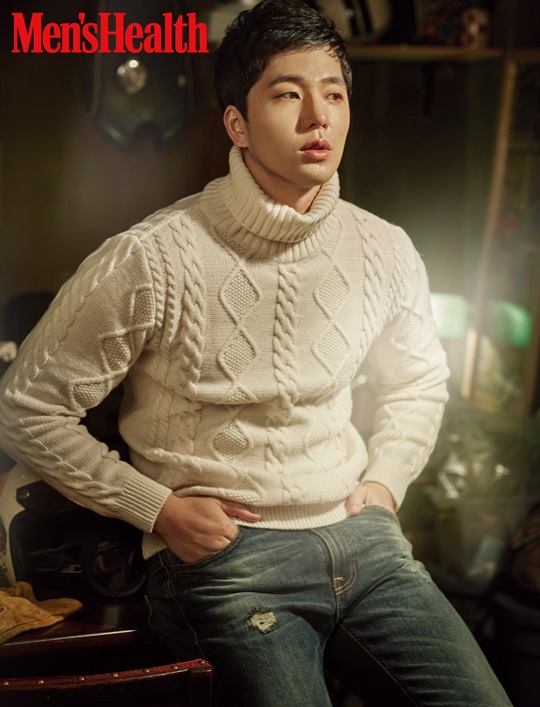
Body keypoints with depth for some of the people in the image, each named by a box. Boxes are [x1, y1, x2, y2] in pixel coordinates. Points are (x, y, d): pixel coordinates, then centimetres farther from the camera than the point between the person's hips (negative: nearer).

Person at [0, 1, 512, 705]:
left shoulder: (384, 251, 3)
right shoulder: (150, 261, -12)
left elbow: (420, 377, 24)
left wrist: (384, 481, 9)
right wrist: (159, 509, -7)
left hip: (361, 538, 4)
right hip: (225, 553, -4)